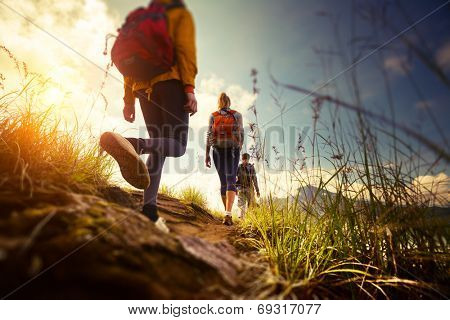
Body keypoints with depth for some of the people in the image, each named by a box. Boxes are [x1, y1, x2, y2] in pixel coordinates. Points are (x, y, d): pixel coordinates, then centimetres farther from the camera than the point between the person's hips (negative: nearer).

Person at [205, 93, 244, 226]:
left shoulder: (213, 116, 10)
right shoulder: (237, 114, 8)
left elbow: (209, 135, 1)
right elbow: (241, 134, 3)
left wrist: (207, 154, 0)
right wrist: (239, 149, 19)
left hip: (218, 150, 2)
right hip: (233, 150, -2)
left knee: (223, 182, 11)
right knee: (231, 181, -10)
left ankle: (227, 214, 16)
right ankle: (228, 214, -29)